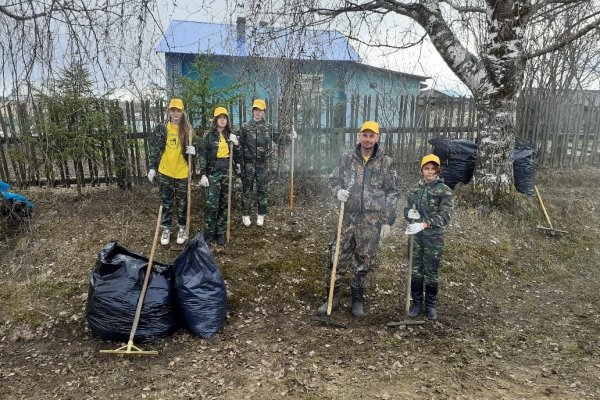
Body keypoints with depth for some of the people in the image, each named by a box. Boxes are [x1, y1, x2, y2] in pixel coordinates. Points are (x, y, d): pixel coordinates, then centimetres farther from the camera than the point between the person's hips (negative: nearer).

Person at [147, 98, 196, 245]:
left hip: (182, 172, 0)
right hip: (165, 172, 0)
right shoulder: (160, 128, -1)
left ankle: (182, 229, 25)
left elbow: (193, 148, 10)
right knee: (166, 202, 10)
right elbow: (153, 149, 2)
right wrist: (152, 167, -2)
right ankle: (166, 229, 23)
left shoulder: (188, 129, 0)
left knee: (182, 202, 10)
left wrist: (193, 150, -14)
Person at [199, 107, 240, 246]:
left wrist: (236, 143, -7)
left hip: (227, 172, 4)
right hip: (213, 172, -4)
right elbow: (203, 155, -4)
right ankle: (208, 233, 3)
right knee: (212, 204, -10)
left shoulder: (230, 135, 9)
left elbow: (236, 155, 11)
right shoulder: (209, 135, -2)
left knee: (224, 203, 8)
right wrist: (203, 174, -11)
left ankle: (221, 232, 18)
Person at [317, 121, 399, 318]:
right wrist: (338, 191, -13)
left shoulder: (385, 162, 0)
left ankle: (357, 300, 27)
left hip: (372, 220, -1)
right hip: (348, 216, 1)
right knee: (338, 257, 4)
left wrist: (387, 221, -2)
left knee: (365, 261, 9)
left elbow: (392, 192, 2)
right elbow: (334, 179, 11)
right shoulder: (347, 157, 2)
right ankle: (333, 296, 21)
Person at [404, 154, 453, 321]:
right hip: (415, 236, 4)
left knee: (431, 273, 8)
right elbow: (407, 208, 13)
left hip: (434, 238, -3)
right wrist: (409, 213, -12)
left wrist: (424, 225, -29)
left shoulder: (444, 191, -7)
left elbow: (444, 216, -16)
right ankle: (416, 302, 27)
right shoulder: (415, 189, 6)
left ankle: (431, 305, 25)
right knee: (415, 271, 11)